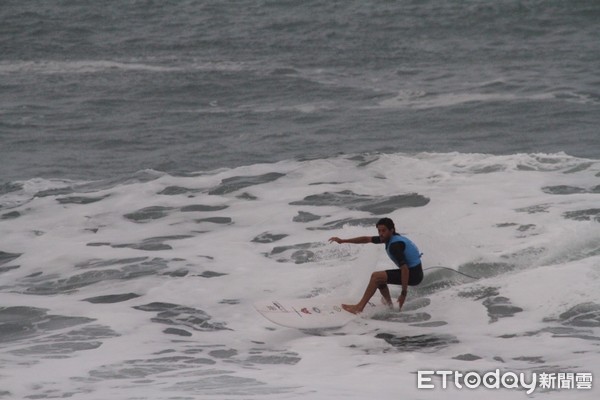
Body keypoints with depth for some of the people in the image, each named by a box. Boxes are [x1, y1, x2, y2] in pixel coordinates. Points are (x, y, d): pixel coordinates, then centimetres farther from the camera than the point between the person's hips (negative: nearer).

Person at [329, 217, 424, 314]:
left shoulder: (395, 245, -23)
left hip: (413, 275, -10)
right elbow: (366, 239, 14)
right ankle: (389, 305, 21)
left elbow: (405, 269, -28)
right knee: (379, 279, 19)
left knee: (376, 276, -13)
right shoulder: (390, 237, 6)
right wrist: (342, 241, 13)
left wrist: (404, 293, -26)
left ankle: (360, 307, -11)